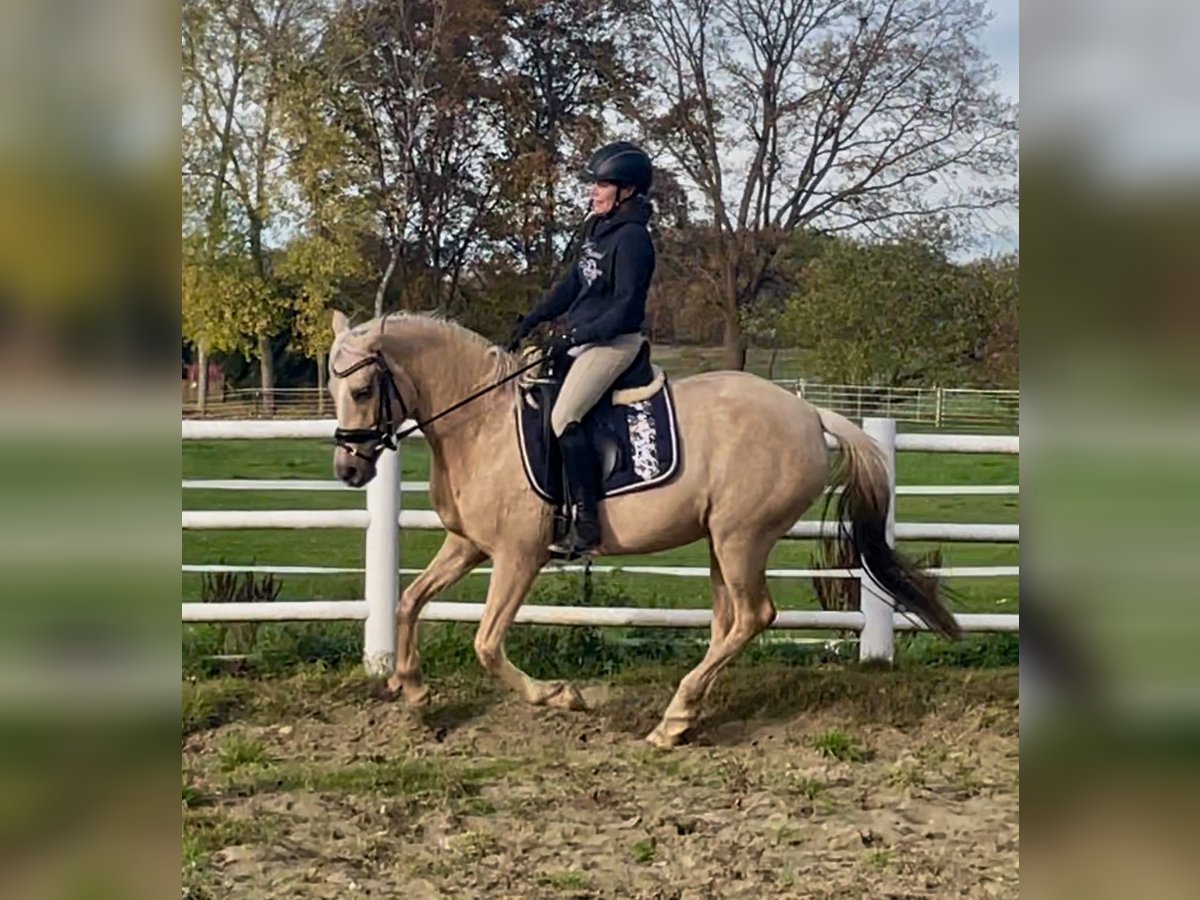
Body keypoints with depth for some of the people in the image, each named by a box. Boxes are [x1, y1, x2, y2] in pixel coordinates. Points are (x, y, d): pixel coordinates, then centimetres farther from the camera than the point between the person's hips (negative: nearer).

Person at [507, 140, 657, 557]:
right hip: (582, 338, 10)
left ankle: (586, 525, -20)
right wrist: (534, 318, 10)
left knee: (563, 418, -23)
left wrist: (574, 336, -21)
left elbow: (625, 308, -19)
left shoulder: (632, 238, -16)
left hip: (615, 341, -10)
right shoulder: (597, 227, 12)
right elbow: (573, 284, 19)